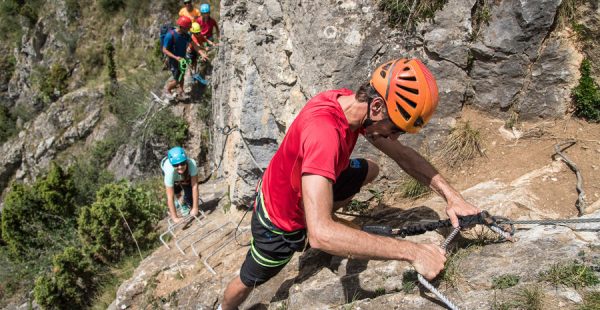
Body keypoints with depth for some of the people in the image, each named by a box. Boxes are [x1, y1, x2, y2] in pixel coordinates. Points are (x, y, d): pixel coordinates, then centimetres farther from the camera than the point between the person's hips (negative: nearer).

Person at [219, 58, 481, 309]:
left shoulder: (353, 103, -17)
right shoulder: (323, 130, -43)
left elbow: (402, 154, -5)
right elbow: (320, 235, -50)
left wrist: (450, 194, -19)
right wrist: (412, 251, -47)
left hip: (301, 190, 7)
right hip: (280, 222, -7)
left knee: (370, 169, 11)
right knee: (249, 281, 16)